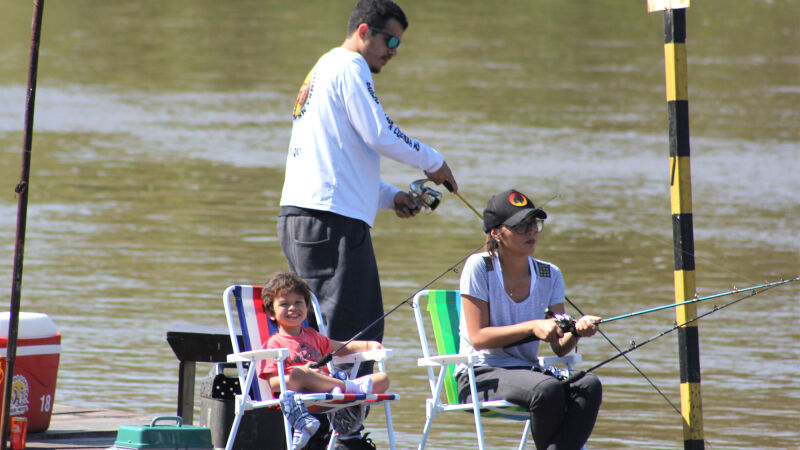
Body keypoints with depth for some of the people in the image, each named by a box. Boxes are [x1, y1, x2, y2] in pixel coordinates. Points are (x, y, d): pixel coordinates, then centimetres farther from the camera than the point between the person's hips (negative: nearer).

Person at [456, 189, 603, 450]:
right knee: (548, 389, -35)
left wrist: (577, 330, -18)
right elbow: (478, 338, -12)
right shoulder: (479, 267, -7)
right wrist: (532, 327, -22)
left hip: (526, 371, 5)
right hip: (480, 377, -5)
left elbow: (560, 348, 5)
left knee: (589, 385, -26)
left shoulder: (549, 276, 8)